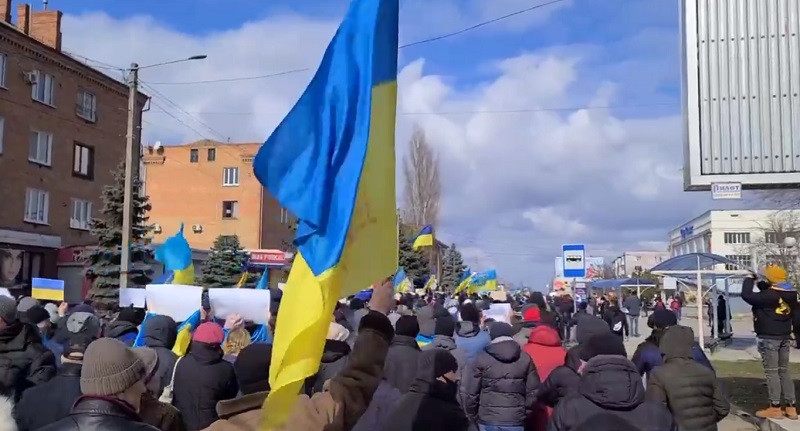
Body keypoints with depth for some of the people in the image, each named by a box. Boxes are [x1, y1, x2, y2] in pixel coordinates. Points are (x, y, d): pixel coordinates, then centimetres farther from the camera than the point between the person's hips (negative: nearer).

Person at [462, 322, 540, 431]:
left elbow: (470, 392, -3)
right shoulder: (525, 359, 3)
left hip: (488, 420, -1)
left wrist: (473, 418, 9)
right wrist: (525, 415, 12)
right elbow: (533, 392, 1)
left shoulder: (481, 359, -3)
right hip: (516, 420, 1)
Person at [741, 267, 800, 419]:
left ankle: (775, 408, -1)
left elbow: (747, 296, -18)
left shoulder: (768, 295, -20)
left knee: (772, 372, -3)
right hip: (784, 337, 8)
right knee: (784, 371, 12)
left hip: (769, 338, -8)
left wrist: (749, 279, -4)